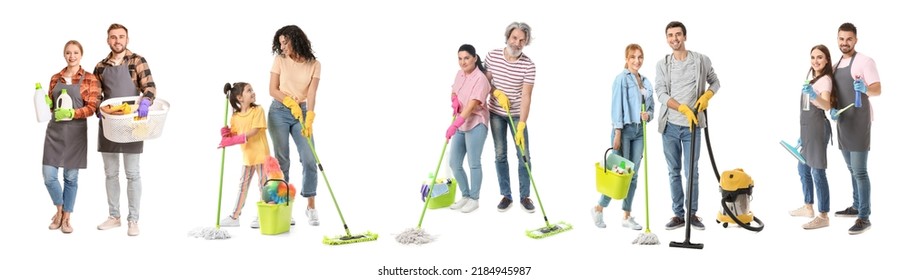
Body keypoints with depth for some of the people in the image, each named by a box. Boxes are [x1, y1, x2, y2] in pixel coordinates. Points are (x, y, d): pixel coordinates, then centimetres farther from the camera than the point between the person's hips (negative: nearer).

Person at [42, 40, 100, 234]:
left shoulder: (89, 79, 0)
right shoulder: (55, 78, 11)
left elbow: (91, 107, -7)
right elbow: (50, 105, 17)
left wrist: (72, 113, -22)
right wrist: (46, 103, -6)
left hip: (76, 131, -3)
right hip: (55, 130, 3)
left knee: (71, 177, 3)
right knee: (48, 175, -4)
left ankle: (66, 218, 17)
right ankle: (59, 209, 22)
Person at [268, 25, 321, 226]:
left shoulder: (314, 64, -3)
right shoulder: (280, 60, -2)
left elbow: (311, 94, -11)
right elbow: (273, 90, -3)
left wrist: (309, 120, -23)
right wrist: (291, 103, -18)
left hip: (302, 113, 1)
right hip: (279, 112, 0)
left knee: (309, 159, -7)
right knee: (282, 160, 0)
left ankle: (311, 207, 2)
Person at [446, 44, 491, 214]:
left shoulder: (480, 79, -18)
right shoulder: (460, 74, 7)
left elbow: (472, 105, -26)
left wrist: (455, 125, -35)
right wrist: (454, 100, -2)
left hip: (476, 124, -8)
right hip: (461, 124, 8)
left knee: (474, 163, 0)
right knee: (454, 163, 9)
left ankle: (474, 199, 14)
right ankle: (465, 196, 25)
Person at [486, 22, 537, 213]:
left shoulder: (528, 66, -18)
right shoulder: (492, 56, -9)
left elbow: (525, 97, -21)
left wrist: (521, 125, -28)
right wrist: (497, 92, -18)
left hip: (517, 115, -2)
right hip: (496, 113, 2)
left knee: (524, 156, 0)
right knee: (500, 155, 6)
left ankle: (525, 196, 12)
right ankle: (506, 195, 15)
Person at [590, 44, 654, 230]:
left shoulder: (646, 81, 13)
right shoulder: (622, 78, -7)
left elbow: (650, 107, 19)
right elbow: (617, 107, -12)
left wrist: (648, 115, -5)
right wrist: (617, 134, -16)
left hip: (639, 131, 6)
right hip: (625, 129, -6)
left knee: (633, 174, 7)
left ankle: (627, 216, 13)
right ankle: (599, 208, 11)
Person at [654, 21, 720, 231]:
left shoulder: (702, 60, 1)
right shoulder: (662, 65, 3)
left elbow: (715, 82, 14)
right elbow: (661, 94, -7)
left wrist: (706, 96, -7)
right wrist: (684, 108, -19)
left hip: (692, 126, -1)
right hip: (670, 126, 1)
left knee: (691, 171, 0)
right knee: (674, 172, 7)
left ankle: (692, 214, 13)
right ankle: (678, 214, 15)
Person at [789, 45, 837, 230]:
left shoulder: (825, 80, -13)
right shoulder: (813, 78, 16)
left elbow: (826, 105, -30)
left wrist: (813, 96, -50)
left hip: (817, 128, -10)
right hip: (807, 128, 10)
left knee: (818, 172, -10)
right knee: (803, 169, 20)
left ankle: (823, 216, -7)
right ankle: (808, 207, 33)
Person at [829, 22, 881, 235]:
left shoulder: (864, 61, -9)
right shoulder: (836, 65, 14)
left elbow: (878, 90, -15)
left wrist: (865, 89, -37)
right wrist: (832, 109, -1)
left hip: (859, 123, -8)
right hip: (842, 122, 8)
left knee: (860, 171, -9)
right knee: (852, 169, 17)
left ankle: (864, 218, -6)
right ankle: (856, 207, 29)